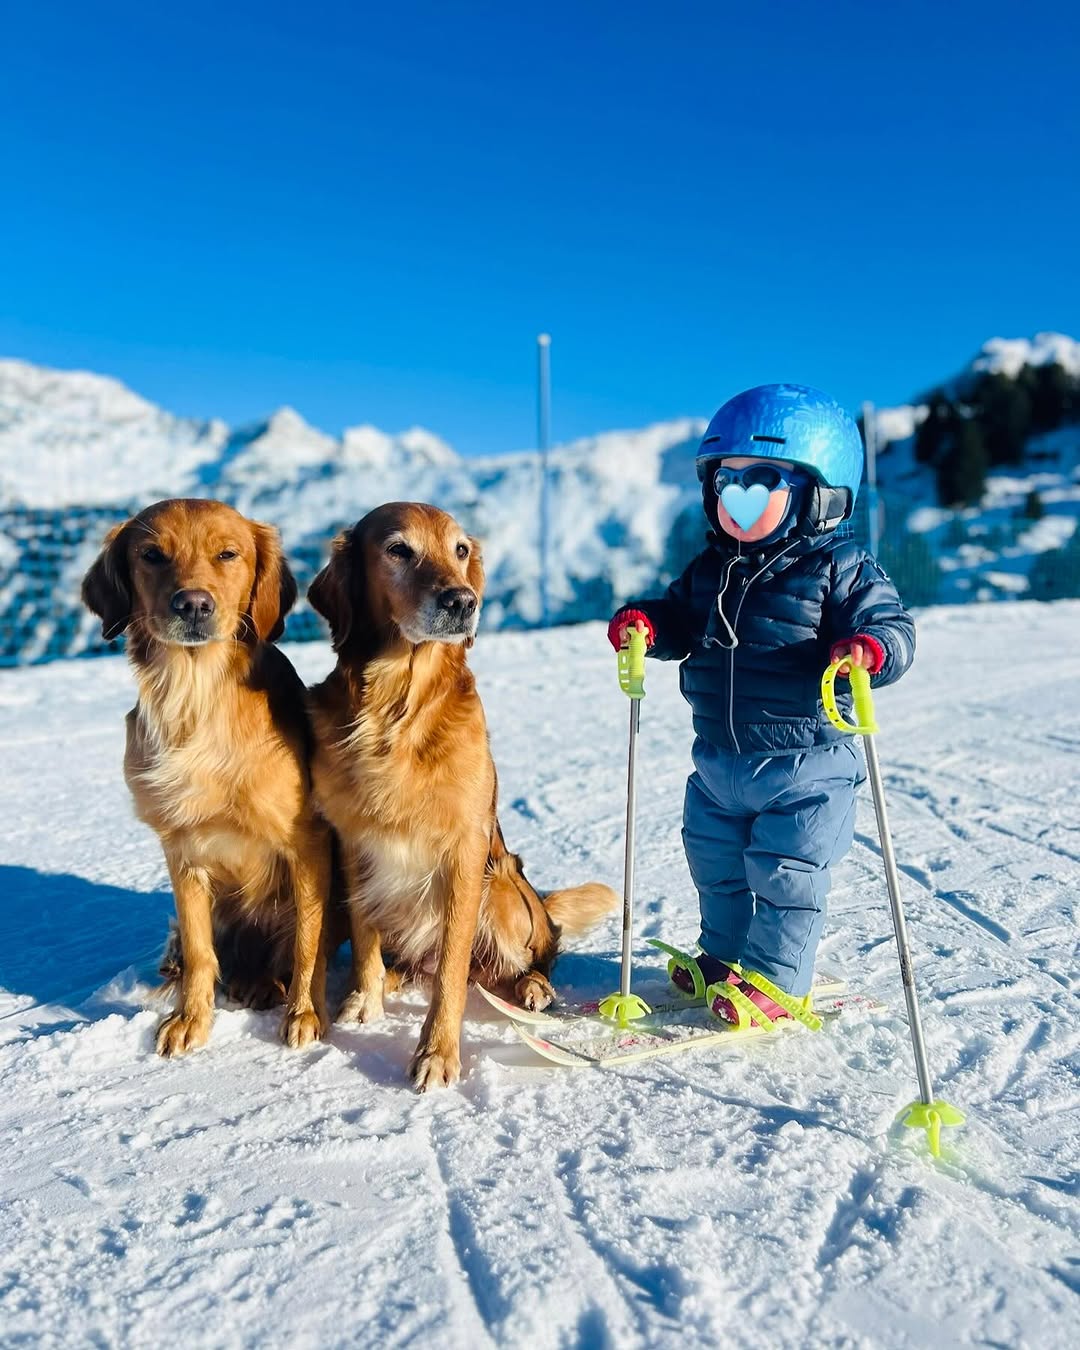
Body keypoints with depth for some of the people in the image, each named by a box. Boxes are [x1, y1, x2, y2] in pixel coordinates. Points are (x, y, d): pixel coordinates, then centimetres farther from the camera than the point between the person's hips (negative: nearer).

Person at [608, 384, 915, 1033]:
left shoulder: (840, 567, -11)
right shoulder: (711, 568, 6)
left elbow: (894, 625, -15)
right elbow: (681, 623, 14)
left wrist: (867, 649, -37)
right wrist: (645, 622, -7)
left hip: (806, 765, -6)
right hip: (719, 761, 7)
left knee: (785, 875, 4)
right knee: (716, 866, 19)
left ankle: (777, 983, 23)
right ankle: (724, 958, 40)